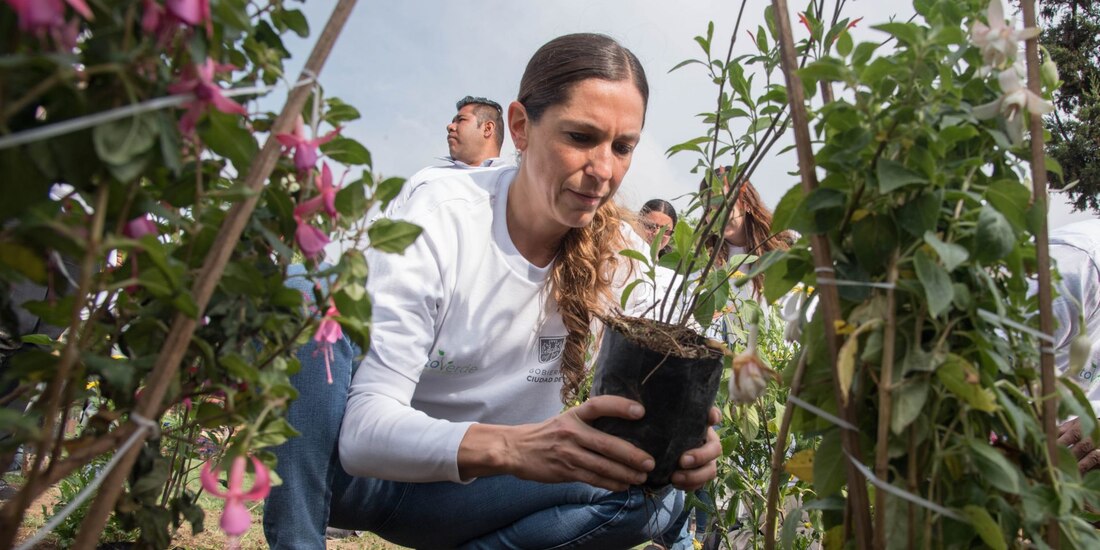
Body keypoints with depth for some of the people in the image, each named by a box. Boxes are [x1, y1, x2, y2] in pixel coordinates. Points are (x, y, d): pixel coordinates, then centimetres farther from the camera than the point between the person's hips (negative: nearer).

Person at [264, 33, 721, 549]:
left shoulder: (618, 255, -10)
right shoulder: (438, 220, -22)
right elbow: (364, 430, -30)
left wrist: (681, 442, -35)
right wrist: (511, 447, -48)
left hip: (472, 488, 3)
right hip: (358, 467, -3)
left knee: (652, 493, -22)